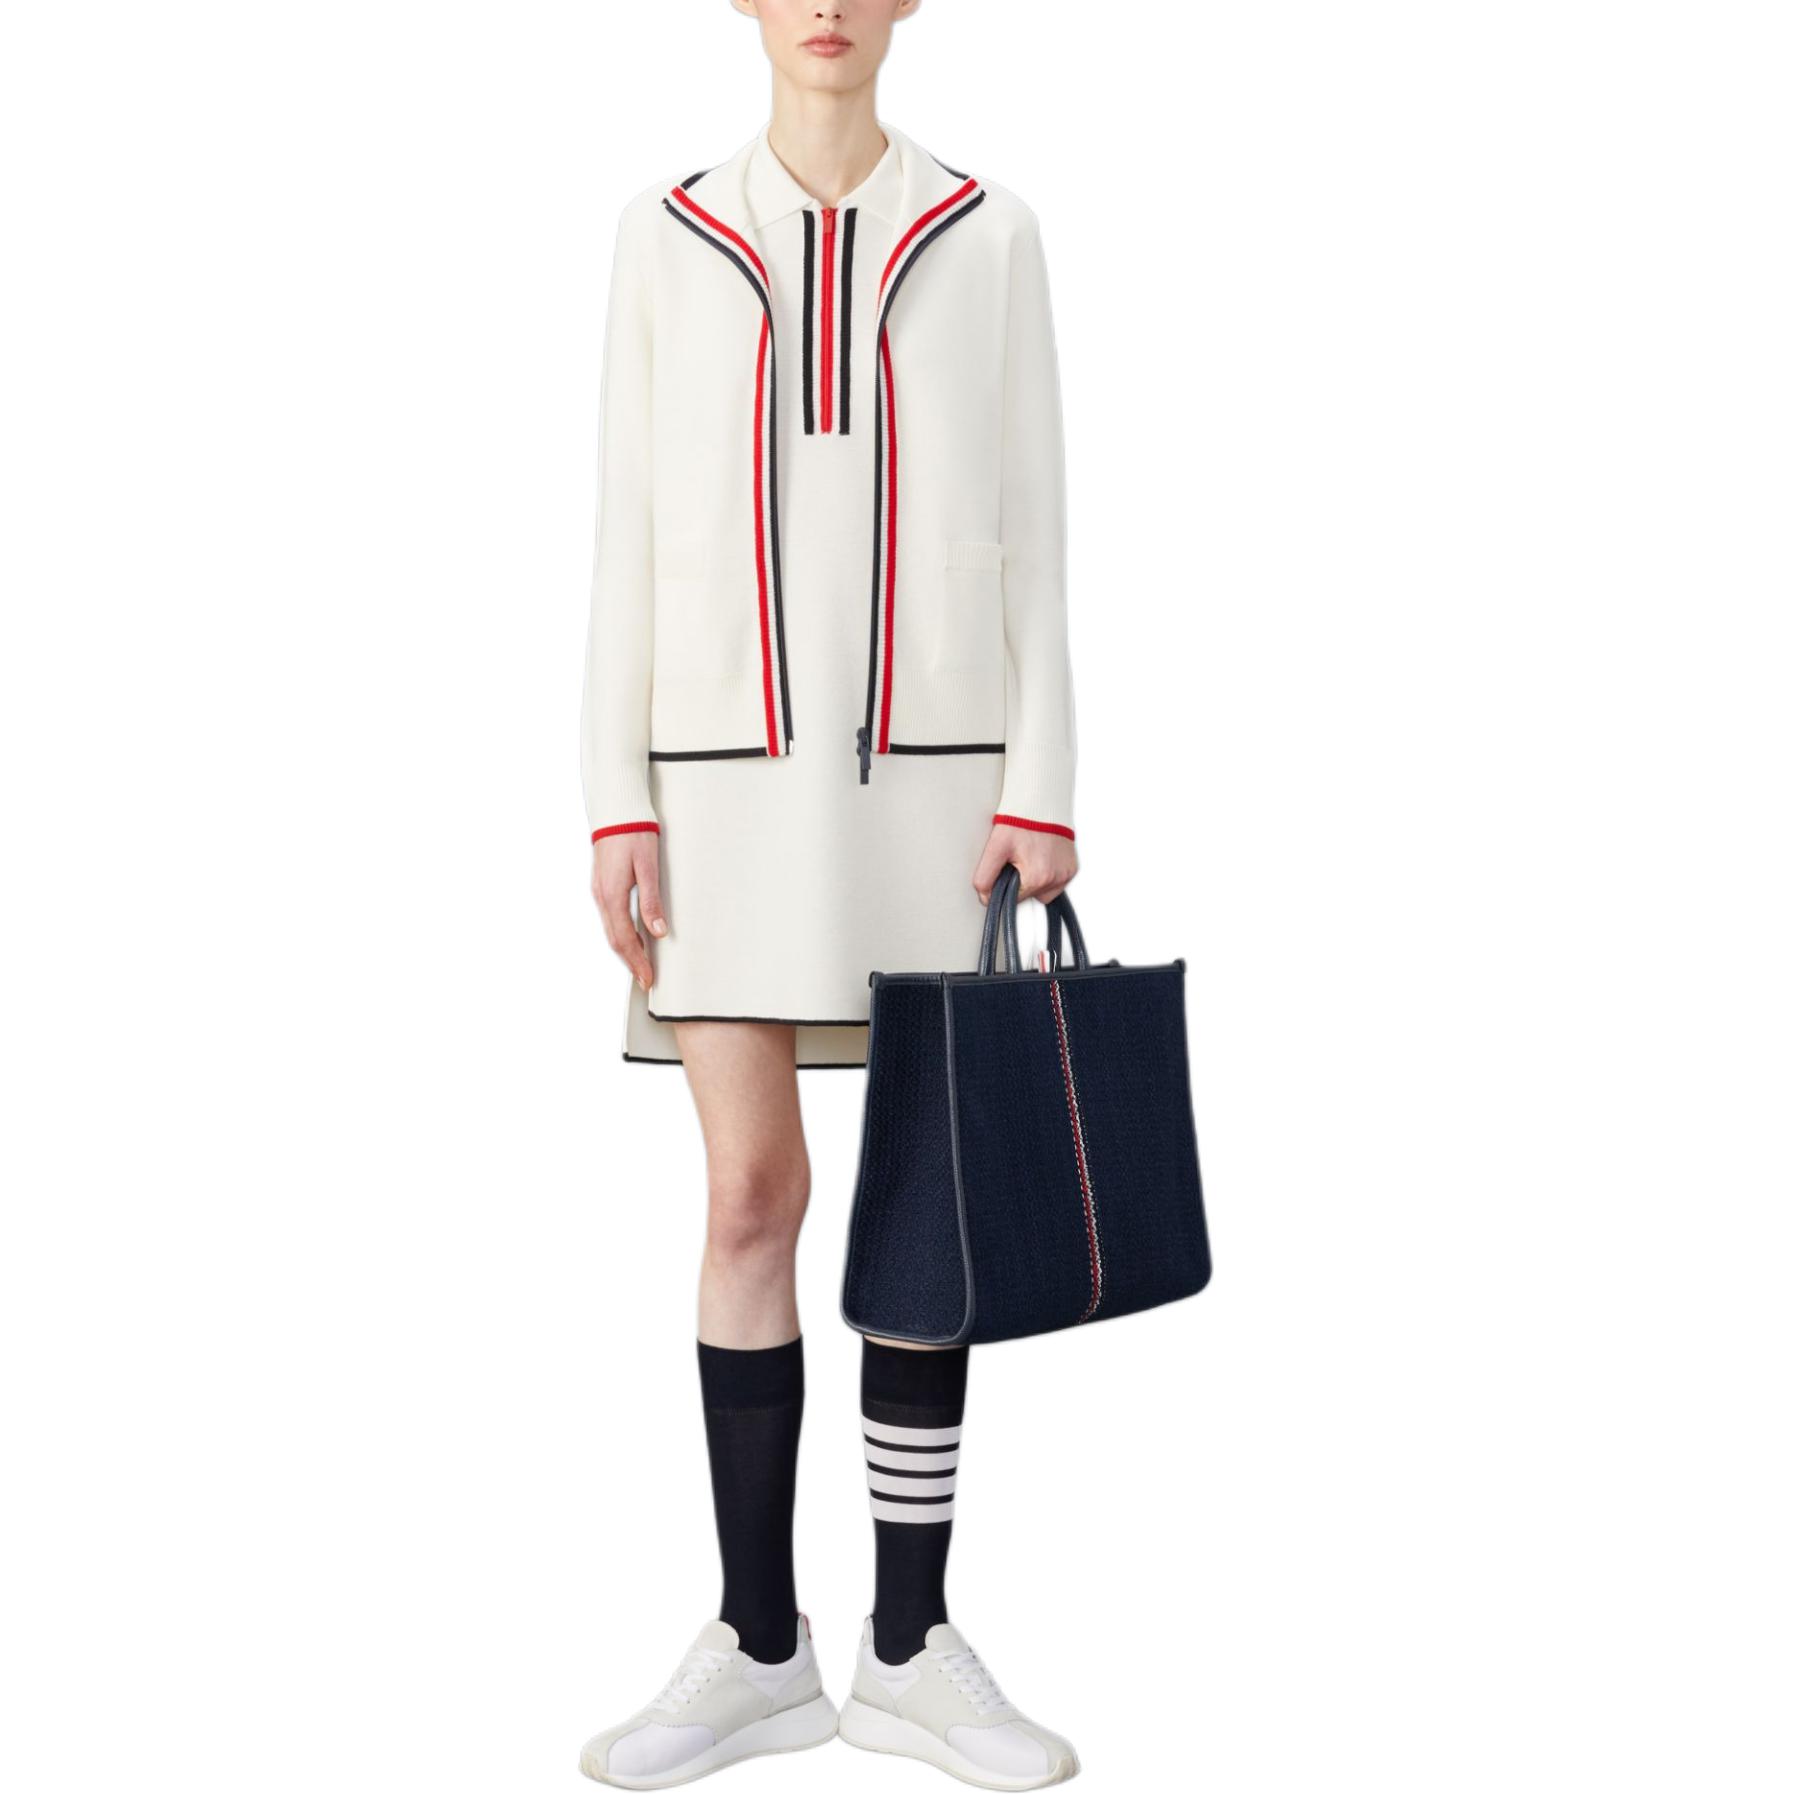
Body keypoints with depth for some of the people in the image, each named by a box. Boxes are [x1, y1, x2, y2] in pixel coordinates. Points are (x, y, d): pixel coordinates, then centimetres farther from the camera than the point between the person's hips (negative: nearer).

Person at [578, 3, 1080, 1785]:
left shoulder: (988, 235, 7)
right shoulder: (664, 237, 8)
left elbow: (1030, 531, 3)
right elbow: (632, 534, 4)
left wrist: (1042, 794, -5)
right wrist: (616, 808, -4)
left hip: (928, 774, 0)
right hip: (735, 776, 0)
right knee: (750, 1194, -3)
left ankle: (910, 1649, 12)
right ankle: (758, 1647, 9)